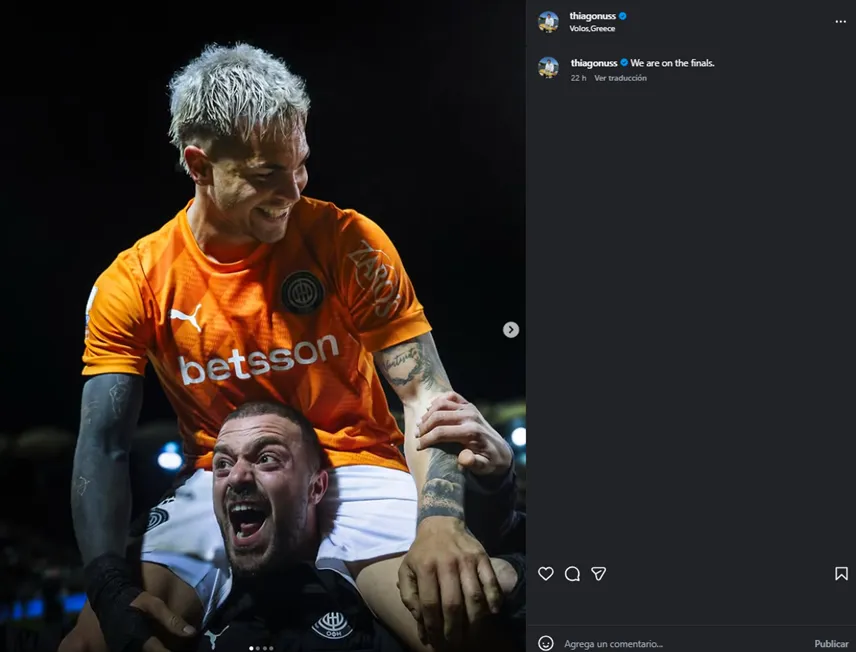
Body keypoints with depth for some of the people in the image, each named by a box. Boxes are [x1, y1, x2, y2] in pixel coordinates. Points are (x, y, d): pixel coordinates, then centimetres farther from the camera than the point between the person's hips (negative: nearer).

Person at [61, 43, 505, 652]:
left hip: (355, 476, -1)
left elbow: (425, 394, -11)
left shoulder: (348, 242, -8)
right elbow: (103, 447, -6)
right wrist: (113, 590, -24)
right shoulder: (132, 285, -4)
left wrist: (440, 518, -31)